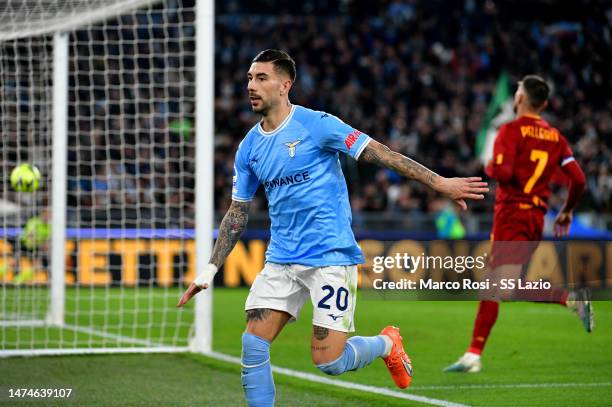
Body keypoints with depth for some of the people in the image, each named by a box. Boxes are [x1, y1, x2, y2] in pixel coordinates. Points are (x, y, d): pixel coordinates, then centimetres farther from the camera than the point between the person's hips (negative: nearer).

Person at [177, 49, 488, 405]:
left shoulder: (315, 124, -9)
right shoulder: (249, 148, 9)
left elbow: (379, 153, -10)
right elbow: (238, 213, 17)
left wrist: (440, 183, -14)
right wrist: (211, 270, 13)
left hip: (331, 256, -6)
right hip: (281, 259, 6)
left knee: (329, 361, -8)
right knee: (253, 346, -8)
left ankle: (386, 343, 23)